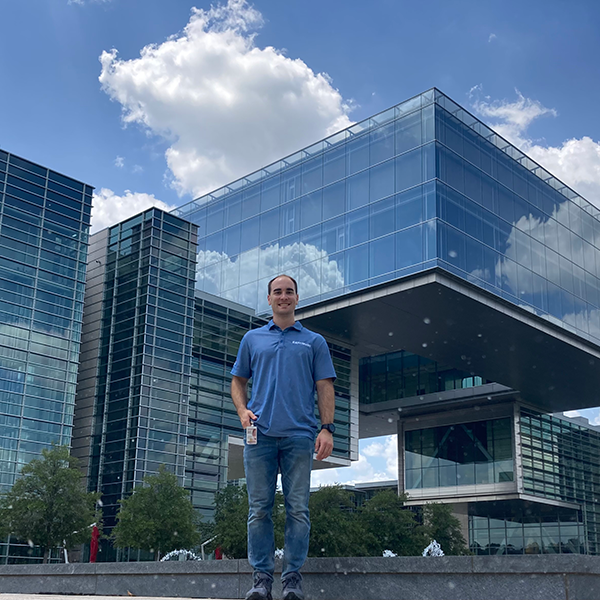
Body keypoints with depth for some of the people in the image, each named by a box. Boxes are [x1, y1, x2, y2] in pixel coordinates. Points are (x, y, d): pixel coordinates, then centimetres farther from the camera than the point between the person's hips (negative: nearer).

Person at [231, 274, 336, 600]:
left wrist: (327, 428, -4)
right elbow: (238, 381, 19)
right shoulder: (252, 339, 17)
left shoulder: (314, 341, 13)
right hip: (260, 434, 1)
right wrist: (243, 411, -1)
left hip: (300, 435, -1)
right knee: (259, 508, 0)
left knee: (298, 509, -2)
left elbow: (325, 387, 7)